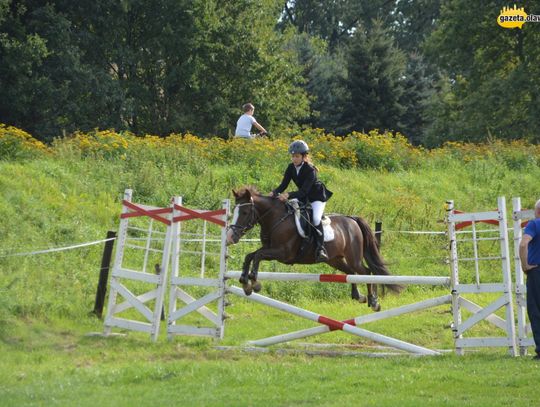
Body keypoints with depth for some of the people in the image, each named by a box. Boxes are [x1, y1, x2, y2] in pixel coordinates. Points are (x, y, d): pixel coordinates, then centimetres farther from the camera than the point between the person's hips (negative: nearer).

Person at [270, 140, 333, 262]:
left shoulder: (310, 170, -28)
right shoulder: (291, 168, -8)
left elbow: (304, 191, -36)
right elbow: (283, 185, -9)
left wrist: (288, 195, -51)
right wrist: (275, 193, -31)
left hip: (317, 196, -8)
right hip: (303, 197, 8)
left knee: (315, 218, -29)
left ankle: (321, 248, -30)